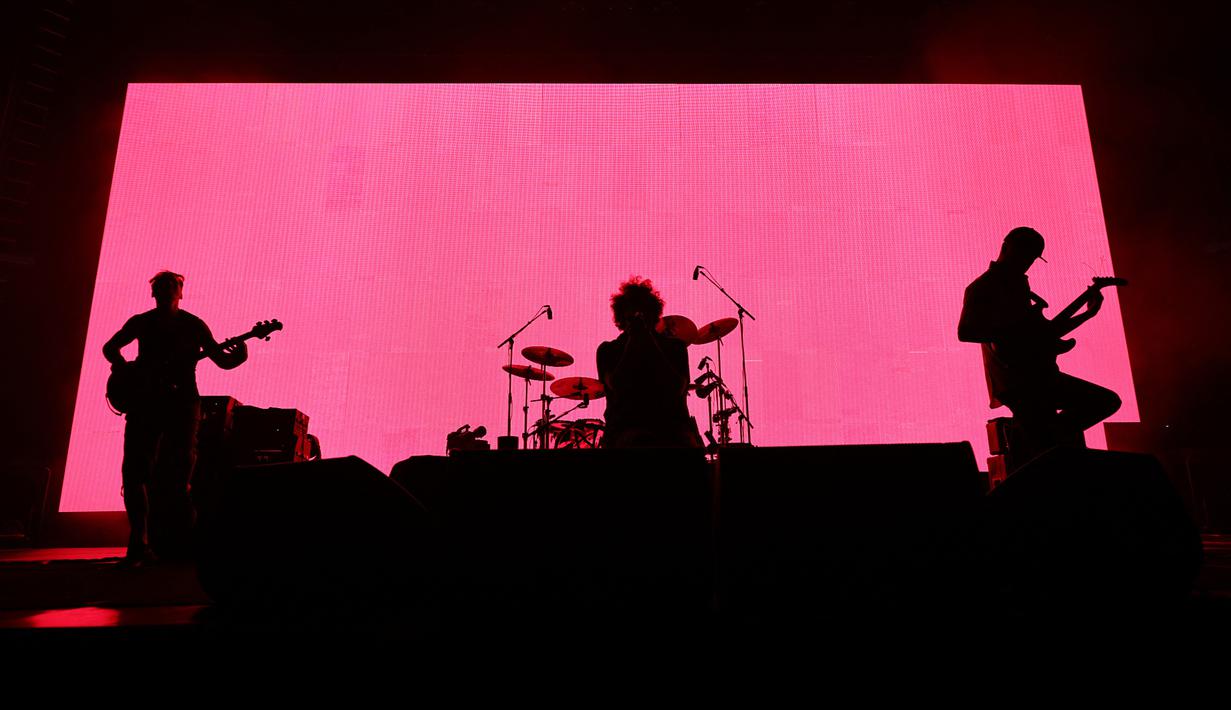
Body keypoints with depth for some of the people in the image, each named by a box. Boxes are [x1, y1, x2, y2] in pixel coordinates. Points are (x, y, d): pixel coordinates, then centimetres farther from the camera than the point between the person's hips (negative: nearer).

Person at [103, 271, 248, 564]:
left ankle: (178, 542, 2)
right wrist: (125, 368, -1)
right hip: (145, 403, 2)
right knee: (134, 470, -5)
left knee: (177, 473, -4)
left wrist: (237, 356, -19)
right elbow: (110, 347, 20)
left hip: (182, 402, -2)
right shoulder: (140, 322, 12)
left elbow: (222, 360, 5)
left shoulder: (193, 325, 7)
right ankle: (139, 542, 4)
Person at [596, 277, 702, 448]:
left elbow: (677, 389, -5)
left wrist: (649, 340, -4)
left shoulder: (675, 347, 13)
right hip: (626, 427, -1)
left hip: (672, 424, 2)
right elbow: (617, 386, -8)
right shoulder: (608, 350, 11)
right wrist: (633, 340, -4)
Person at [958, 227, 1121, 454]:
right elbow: (965, 332, -23)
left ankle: (1051, 434, 5)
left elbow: (1044, 331, 26)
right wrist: (1013, 331, -23)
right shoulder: (982, 288, -7)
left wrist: (1089, 313, 22)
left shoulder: (1019, 285, 20)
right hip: (1016, 384, -9)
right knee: (1051, 457, -11)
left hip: (1042, 377, 9)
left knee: (1107, 401, 9)